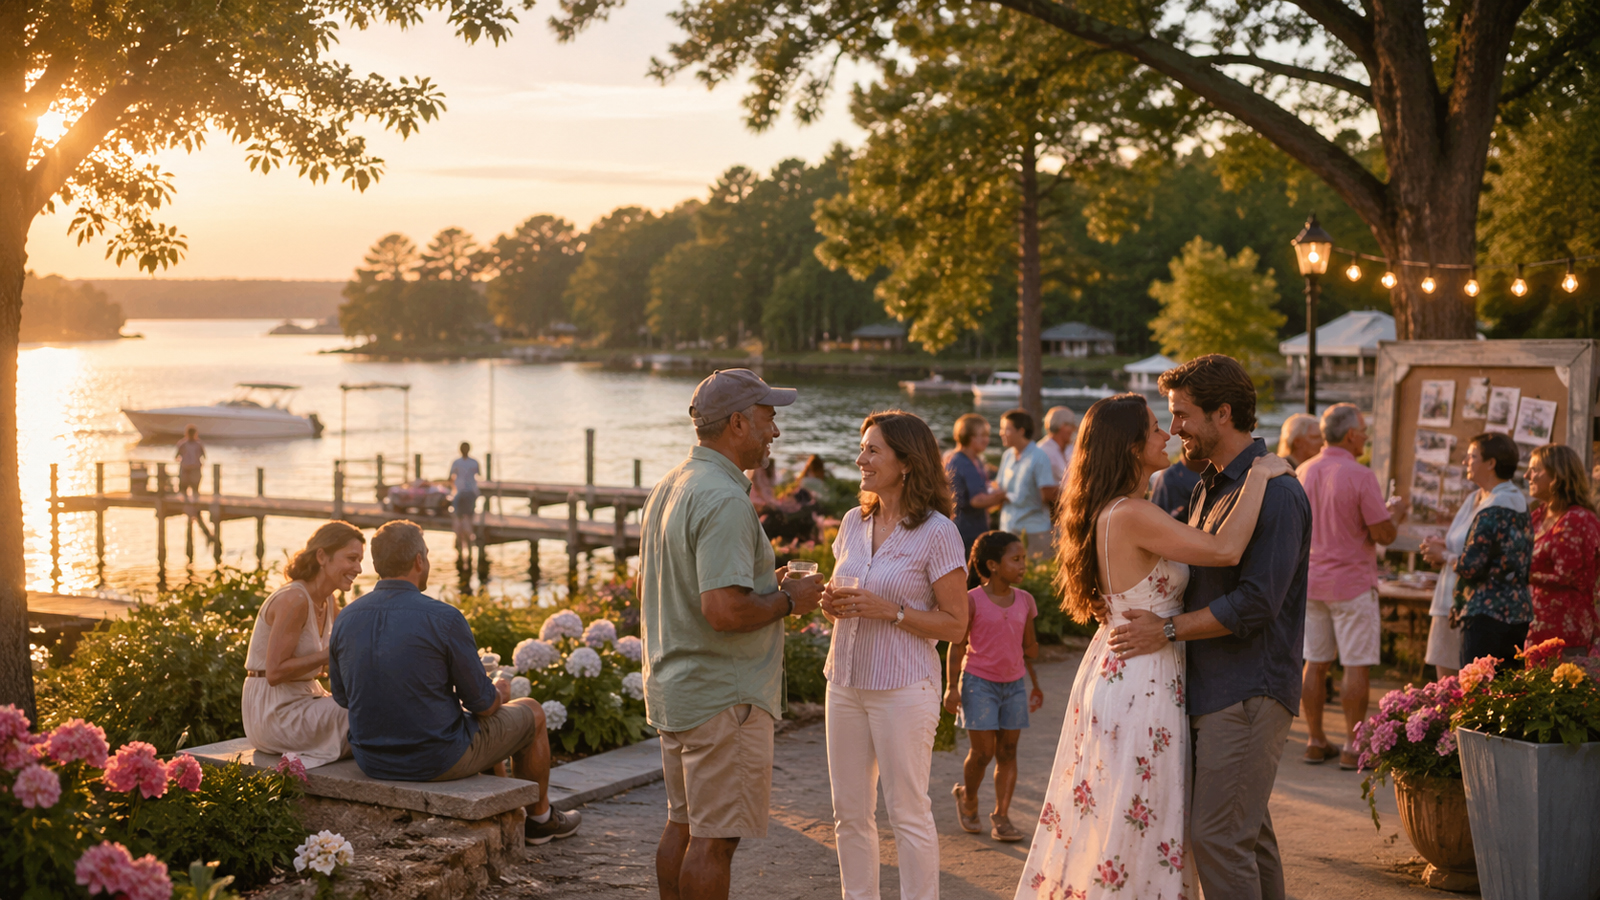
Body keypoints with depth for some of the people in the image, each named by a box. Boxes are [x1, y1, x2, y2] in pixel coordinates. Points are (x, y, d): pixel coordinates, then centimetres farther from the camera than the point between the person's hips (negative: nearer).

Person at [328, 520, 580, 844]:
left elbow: (342, 697, 8)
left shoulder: (345, 619, -5)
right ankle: (539, 817, 40)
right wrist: (499, 693, 11)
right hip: (438, 760, -6)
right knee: (531, 712, 20)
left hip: (371, 762, 6)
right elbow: (482, 704, -14)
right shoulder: (444, 619, -21)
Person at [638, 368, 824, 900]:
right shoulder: (725, 501, -21)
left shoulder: (668, 488, 11)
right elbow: (724, 611, -29)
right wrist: (789, 601, -11)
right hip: (723, 696, -10)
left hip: (672, 688, 10)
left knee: (683, 826, 17)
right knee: (715, 837, -2)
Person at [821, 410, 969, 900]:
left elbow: (955, 624, -9)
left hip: (903, 689, -6)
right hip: (846, 683, 6)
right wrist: (833, 603, -1)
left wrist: (890, 610, -19)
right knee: (849, 813, 11)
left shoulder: (937, 533, -10)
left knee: (908, 813, 1)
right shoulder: (854, 523, 9)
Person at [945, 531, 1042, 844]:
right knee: (982, 751, -3)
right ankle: (967, 797, 23)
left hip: (1013, 685, 4)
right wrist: (951, 687, -10)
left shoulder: (1024, 600, 5)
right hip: (978, 683, -4)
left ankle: (1001, 816, 7)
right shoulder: (972, 600, -9)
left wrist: (1036, 685, 19)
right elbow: (957, 645, -6)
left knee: (1008, 751, 3)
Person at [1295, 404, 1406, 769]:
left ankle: (1315, 742, 14)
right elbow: (1384, 534, -14)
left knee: (1315, 664, 10)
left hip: (1311, 581, 6)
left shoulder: (1304, 472, 5)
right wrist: (1395, 513, 8)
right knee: (1356, 667, 0)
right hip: (1351, 581, -6)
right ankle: (1352, 747, 2)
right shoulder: (1360, 476, -16)